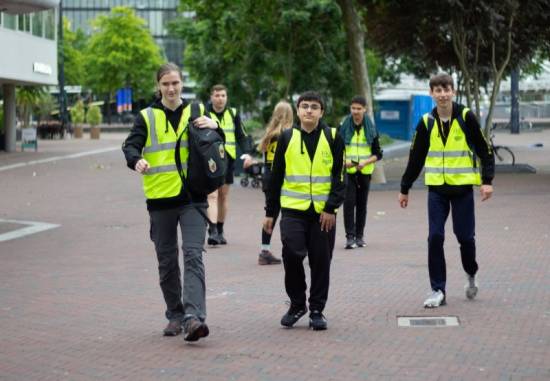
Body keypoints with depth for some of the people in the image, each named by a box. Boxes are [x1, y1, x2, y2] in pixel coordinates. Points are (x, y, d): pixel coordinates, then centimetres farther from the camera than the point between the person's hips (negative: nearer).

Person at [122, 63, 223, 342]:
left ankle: (194, 317, -22)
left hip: (192, 197, -1)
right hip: (160, 199, 1)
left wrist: (214, 127, -12)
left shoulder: (196, 112, 9)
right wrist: (136, 161, -30)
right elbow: (130, 145, -6)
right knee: (167, 262, 9)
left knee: (193, 256, -14)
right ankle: (175, 315, 23)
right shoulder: (147, 117, 6)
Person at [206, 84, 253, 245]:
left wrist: (247, 153, -2)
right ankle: (212, 231, -19)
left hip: (227, 159, 3)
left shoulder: (233, 114, 10)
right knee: (212, 195, -13)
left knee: (223, 195, 10)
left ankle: (220, 231, 22)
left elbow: (242, 136, 14)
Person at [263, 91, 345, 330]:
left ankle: (317, 310, 17)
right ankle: (297, 304, 9)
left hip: (323, 211, 0)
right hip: (293, 209, 0)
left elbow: (339, 176, 1)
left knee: (321, 261, 4)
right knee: (292, 255, -11)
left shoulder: (332, 137, 3)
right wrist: (270, 212, 9)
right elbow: (276, 177, 10)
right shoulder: (287, 138, 6)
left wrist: (331, 207, -8)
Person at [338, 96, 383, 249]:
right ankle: (350, 236, -11)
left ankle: (359, 236, 15)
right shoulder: (343, 127, 1)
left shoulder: (371, 129, 3)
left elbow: (378, 153, 3)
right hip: (347, 172, -1)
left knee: (362, 204, 5)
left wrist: (366, 162, -15)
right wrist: (344, 161, -15)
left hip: (365, 172, 1)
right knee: (349, 202, -12)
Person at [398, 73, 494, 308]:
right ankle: (438, 290, 3)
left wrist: (487, 180, -10)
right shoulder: (427, 122, 3)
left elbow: (484, 150, -1)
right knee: (435, 238, -4)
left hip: (462, 187, -2)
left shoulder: (465, 117, -4)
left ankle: (471, 275, 32)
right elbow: (415, 158, 11)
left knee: (465, 236, 3)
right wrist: (404, 189, 13)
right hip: (436, 189, 2)